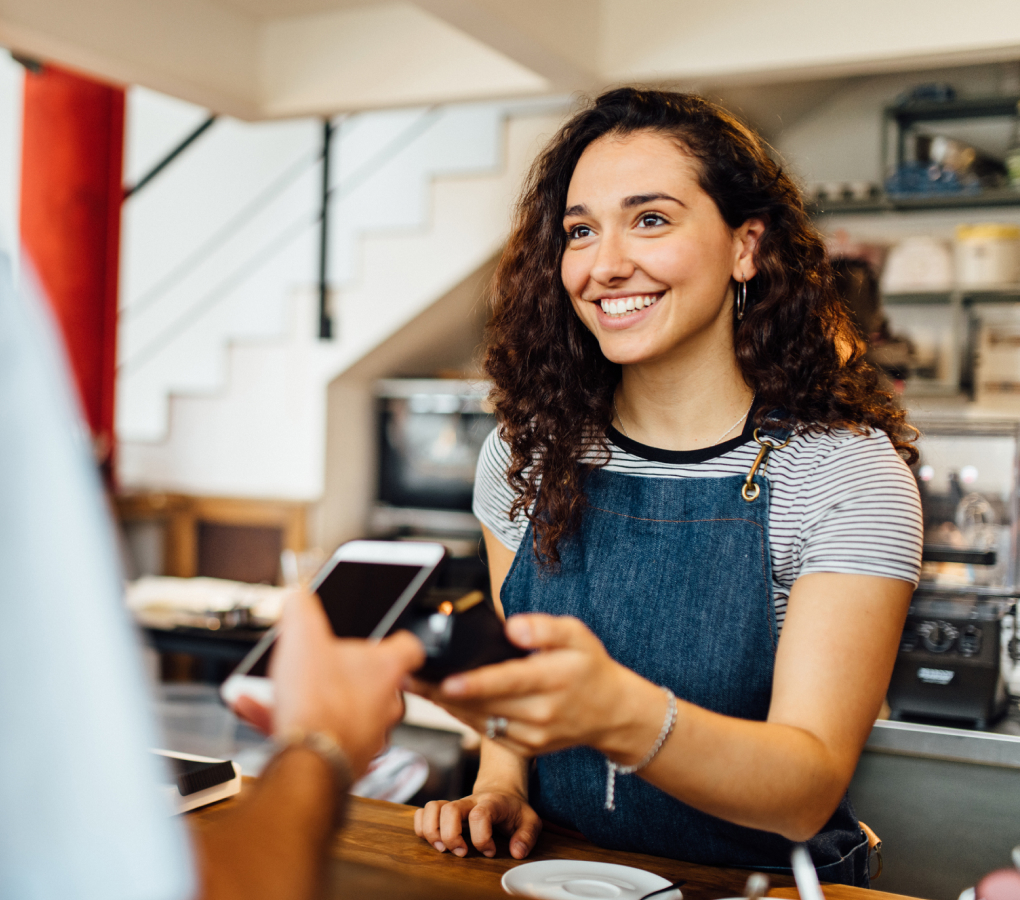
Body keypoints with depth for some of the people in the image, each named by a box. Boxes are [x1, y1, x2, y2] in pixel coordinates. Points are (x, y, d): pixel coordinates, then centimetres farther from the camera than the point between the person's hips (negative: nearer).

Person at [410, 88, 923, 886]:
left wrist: (619, 712, -36)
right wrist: (499, 785, -9)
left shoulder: (848, 474, -11)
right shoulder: (528, 451, 0)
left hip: (762, 879, -3)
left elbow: (807, 793, -20)